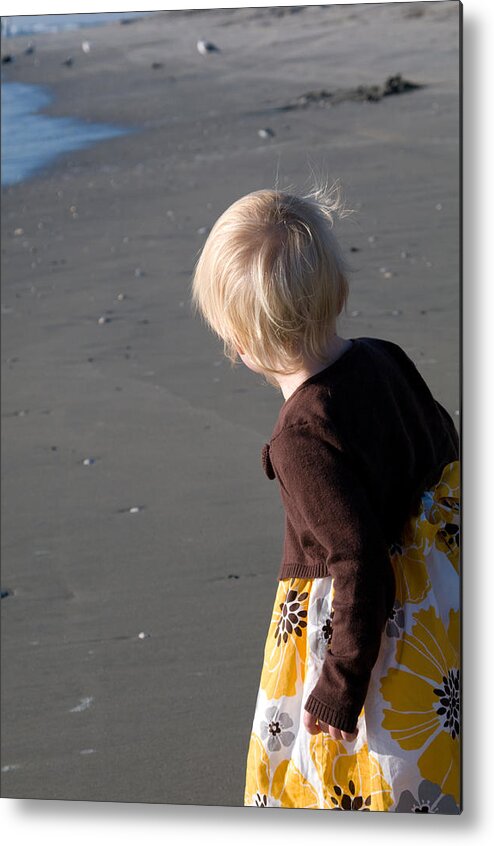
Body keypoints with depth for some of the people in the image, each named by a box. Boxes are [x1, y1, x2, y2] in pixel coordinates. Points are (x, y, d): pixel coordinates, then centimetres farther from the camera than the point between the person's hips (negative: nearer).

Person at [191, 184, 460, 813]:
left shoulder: (304, 437, -30)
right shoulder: (385, 360, -7)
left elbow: (361, 570, -28)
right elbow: (445, 448, 10)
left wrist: (339, 688, -18)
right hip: (435, 597, 8)